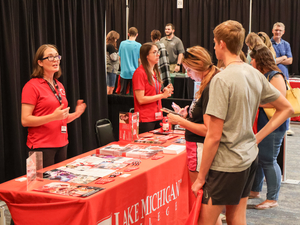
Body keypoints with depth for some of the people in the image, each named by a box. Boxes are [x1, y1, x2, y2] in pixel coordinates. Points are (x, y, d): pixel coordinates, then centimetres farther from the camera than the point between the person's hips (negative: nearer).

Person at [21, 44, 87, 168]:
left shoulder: (59, 86, 15)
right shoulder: (32, 86, -8)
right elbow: (25, 120, -14)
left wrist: (76, 114, 2)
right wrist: (53, 116, -23)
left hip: (61, 144, 7)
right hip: (41, 146, -7)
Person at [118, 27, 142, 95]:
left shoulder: (122, 43, 0)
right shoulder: (138, 45, -10)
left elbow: (120, 58, 9)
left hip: (124, 73, 3)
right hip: (134, 73, -3)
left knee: (122, 93, 11)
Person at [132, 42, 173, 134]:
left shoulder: (155, 72, 14)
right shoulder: (140, 72, -12)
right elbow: (141, 99, -17)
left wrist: (164, 91, 4)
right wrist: (162, 95, -14)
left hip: (157, 117, 8)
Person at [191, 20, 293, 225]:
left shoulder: (222, 79, -19)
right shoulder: (255, 74, 4)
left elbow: (214, 136, -19)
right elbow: (287, 108, 13)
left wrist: (201, 177, -10)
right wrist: (258, 137, 9)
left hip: (227, 164, -8)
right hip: (249, 158, 8)